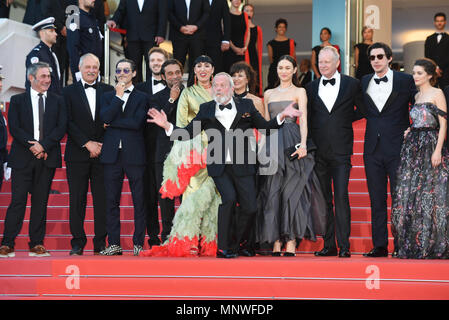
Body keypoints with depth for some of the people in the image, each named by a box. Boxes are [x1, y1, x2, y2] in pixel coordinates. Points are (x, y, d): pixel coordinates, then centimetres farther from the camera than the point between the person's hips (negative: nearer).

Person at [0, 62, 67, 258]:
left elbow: (61, 127, 2)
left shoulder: (58, 101, 12)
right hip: (23, 157, -2)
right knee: (18, 201, -6)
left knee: (41, 202, 4)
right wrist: (31, 145, -13)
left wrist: (43, 145, -11)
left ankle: (36, 245, 8)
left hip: (47, 157, 2)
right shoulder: (18, 100, 9)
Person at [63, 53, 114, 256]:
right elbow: (69, 123, -1)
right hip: (77, 154, -1)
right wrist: (87, 143, -9)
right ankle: (78, 243, 7)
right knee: (77, 200, 1)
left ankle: (101, 243, 7)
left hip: (102, 153, 1)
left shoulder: (108, 91, 10)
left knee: (102, 199, 1)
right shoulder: (69, 92, 6)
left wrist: (100, 145, -4)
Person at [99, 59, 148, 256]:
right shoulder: (108, 97, 14)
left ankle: (139, 243, 5)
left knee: (139, 201, -1)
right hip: (112, 154, 3)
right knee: (112, 201, 4)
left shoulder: (141, 97, 5)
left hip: (134, 155, -2)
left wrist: (112, 123, -5)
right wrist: (118, 97, -5)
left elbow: (137, 123, -10)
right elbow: (104, 118, -5)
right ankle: (114, 244, 10)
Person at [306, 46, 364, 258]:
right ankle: (329, 245, 12)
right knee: (324, 199, 6)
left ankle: (344, 246, -5)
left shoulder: (352, 85, 4)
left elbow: (362, 110, 12)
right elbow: (308, 118, 13)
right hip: (318, 151, 3)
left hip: (341, 151, -3)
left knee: (341, 198, -8)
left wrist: (345, 120, 4)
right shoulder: (311, 87, 11)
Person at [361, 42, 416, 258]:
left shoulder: (405, 81, 0)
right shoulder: (364, 82, 10)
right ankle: (379, 246, 11)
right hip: (373, 149, 3)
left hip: (397, 148, -3)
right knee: (376, 200, 6)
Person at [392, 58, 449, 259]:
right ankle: (414, 244, 9)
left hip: (430, 146, -7)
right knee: (410, 194, 3)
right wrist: (410, 131, 4)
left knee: (430, 194, -6)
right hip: (413, 148, 7)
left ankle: (432, 245, 1)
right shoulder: (417, 96, 16)